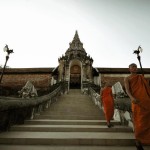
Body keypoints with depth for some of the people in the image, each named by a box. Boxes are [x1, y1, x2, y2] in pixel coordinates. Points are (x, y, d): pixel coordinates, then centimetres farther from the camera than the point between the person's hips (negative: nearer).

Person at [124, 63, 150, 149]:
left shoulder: (142, 77, 22)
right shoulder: (127, 79, 8)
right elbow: (127, 89, -7)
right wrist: (131, 97, -27)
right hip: (137, 101, -4)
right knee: (139, 121, -1)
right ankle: (138, 141, 14)